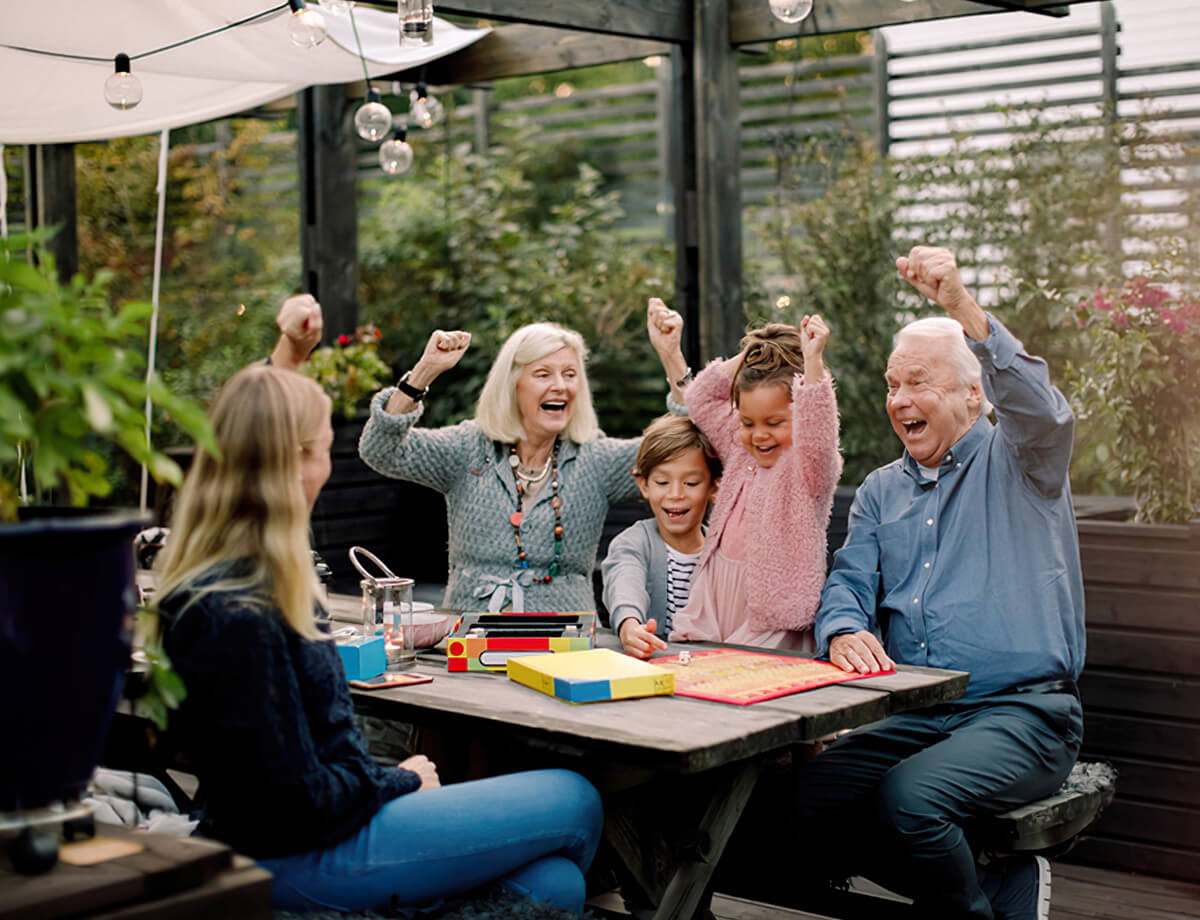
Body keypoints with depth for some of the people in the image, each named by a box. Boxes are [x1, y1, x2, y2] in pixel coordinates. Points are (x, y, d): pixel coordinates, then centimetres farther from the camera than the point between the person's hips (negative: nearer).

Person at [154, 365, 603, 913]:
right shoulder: (238, 616, -25)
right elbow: (299, 802, -22)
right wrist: (400, 780, -6)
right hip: (298, 862, -10)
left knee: (556, 883, -3)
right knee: (575, 802, -4)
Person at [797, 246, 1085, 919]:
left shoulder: (1018, 461, 3)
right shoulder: (882, 491, 20)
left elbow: (1041, 408, -20)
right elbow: (849, 582, 11)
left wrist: (962, 307, -32)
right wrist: (844, 631, -16)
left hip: (1023, 711, -6)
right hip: (913, 713, 6)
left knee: (907, 799, -32)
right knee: (809, 797, -17)